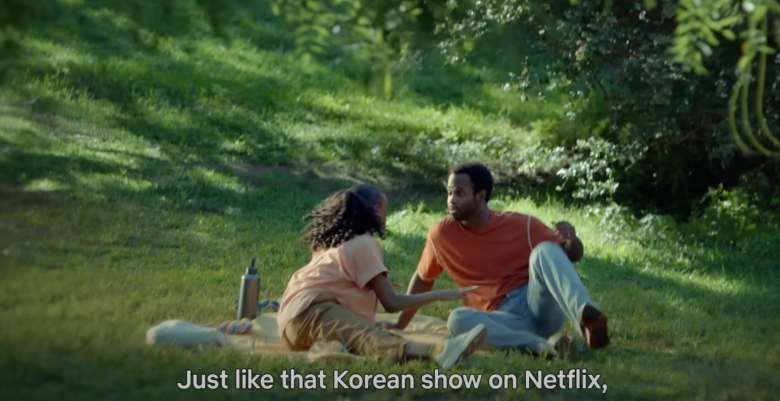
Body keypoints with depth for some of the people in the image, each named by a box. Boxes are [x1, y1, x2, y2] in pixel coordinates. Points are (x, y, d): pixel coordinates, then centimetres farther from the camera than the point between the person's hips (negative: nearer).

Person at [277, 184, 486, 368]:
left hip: (293, 320, 12)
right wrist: (442, 295, -2)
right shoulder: (365, 244, 0)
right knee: (369, 337, -36)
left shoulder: (334, 242, 27)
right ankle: (438, 351, -60)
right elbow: (391, 302, -6)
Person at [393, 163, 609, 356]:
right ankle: (543, 344, -40)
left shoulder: (522, 224, 3)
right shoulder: (442, 234, 5)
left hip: (539, 303, -1)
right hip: (504, 320, 1)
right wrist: (400, 325, 21)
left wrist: (572, 239, -14)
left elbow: (573, 255, 10)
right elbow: (422, 279, 21)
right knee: (458, 319, -31)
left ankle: (587, 319, -53)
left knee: (545, 250, -28)